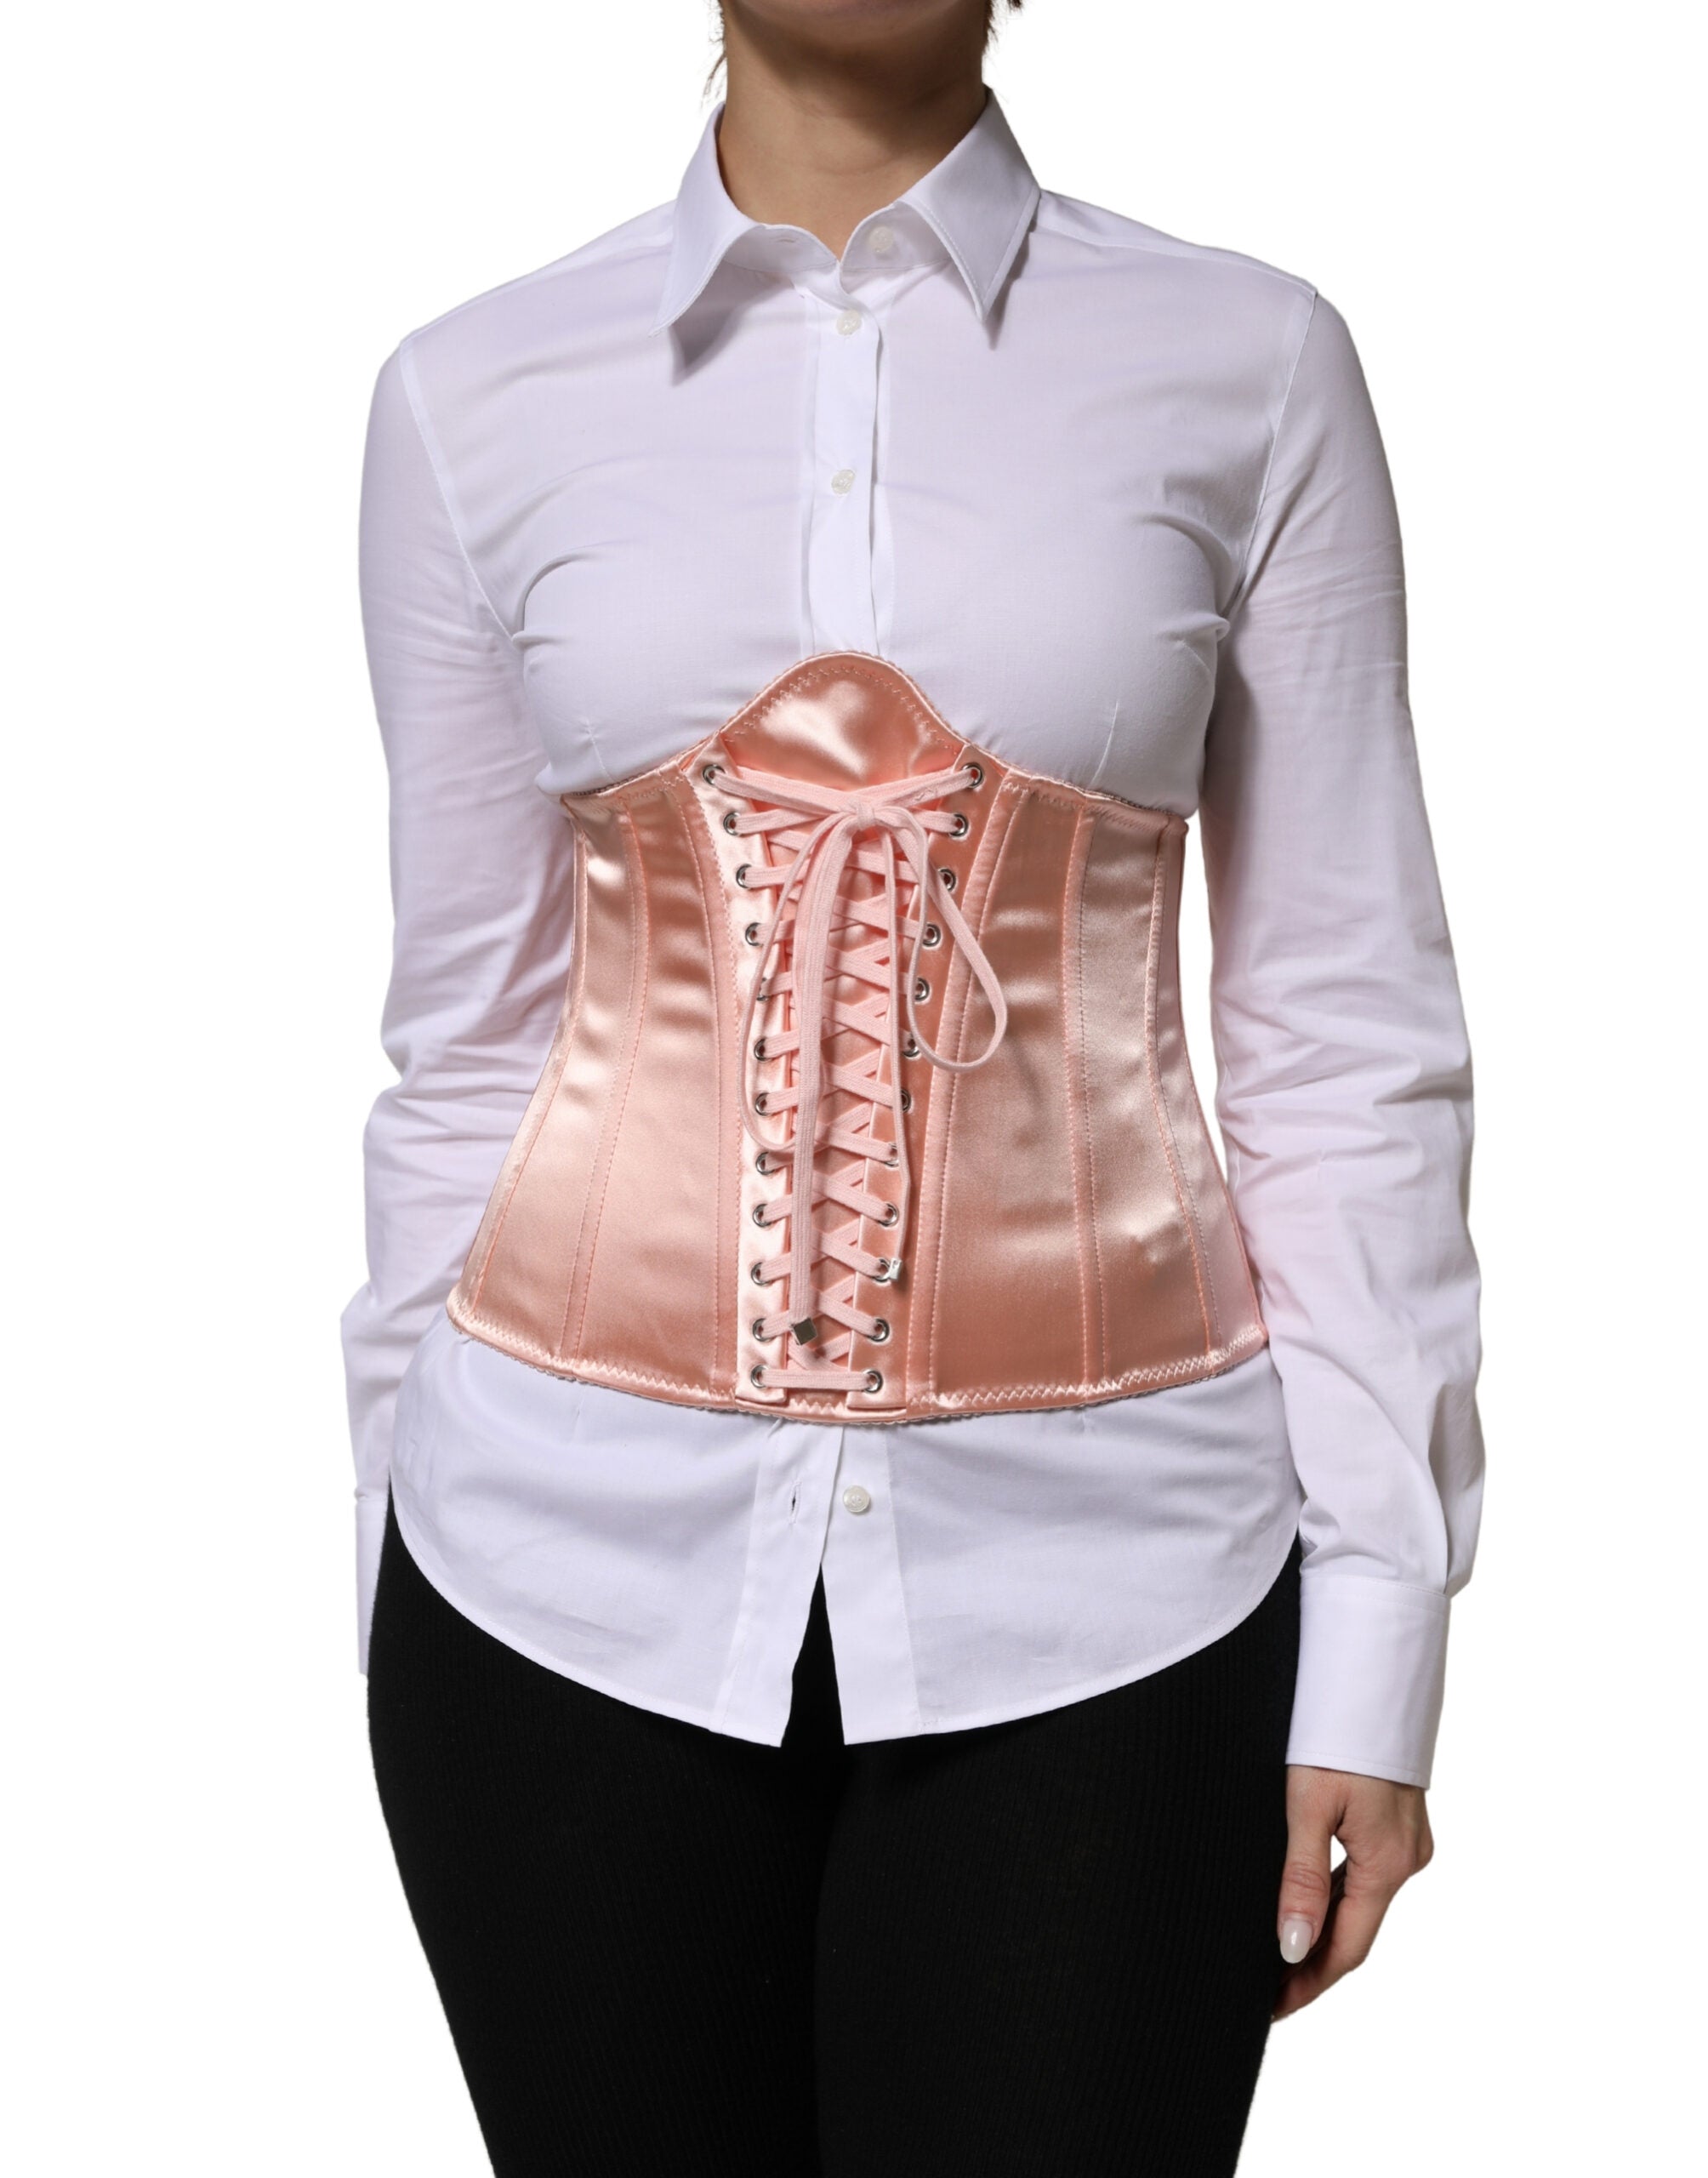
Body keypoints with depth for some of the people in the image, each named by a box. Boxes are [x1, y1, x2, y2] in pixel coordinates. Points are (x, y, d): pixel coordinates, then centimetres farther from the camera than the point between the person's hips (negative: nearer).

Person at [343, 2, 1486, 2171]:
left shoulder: (1244, 364, 1)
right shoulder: (476, 397, 4)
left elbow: (1343, 1029, 0)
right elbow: (469, 1034, 7)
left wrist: (1377, 1622, -3)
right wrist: (402, 1548, 9)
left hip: (1090, 1562, -1)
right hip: (590, 1546, 1)